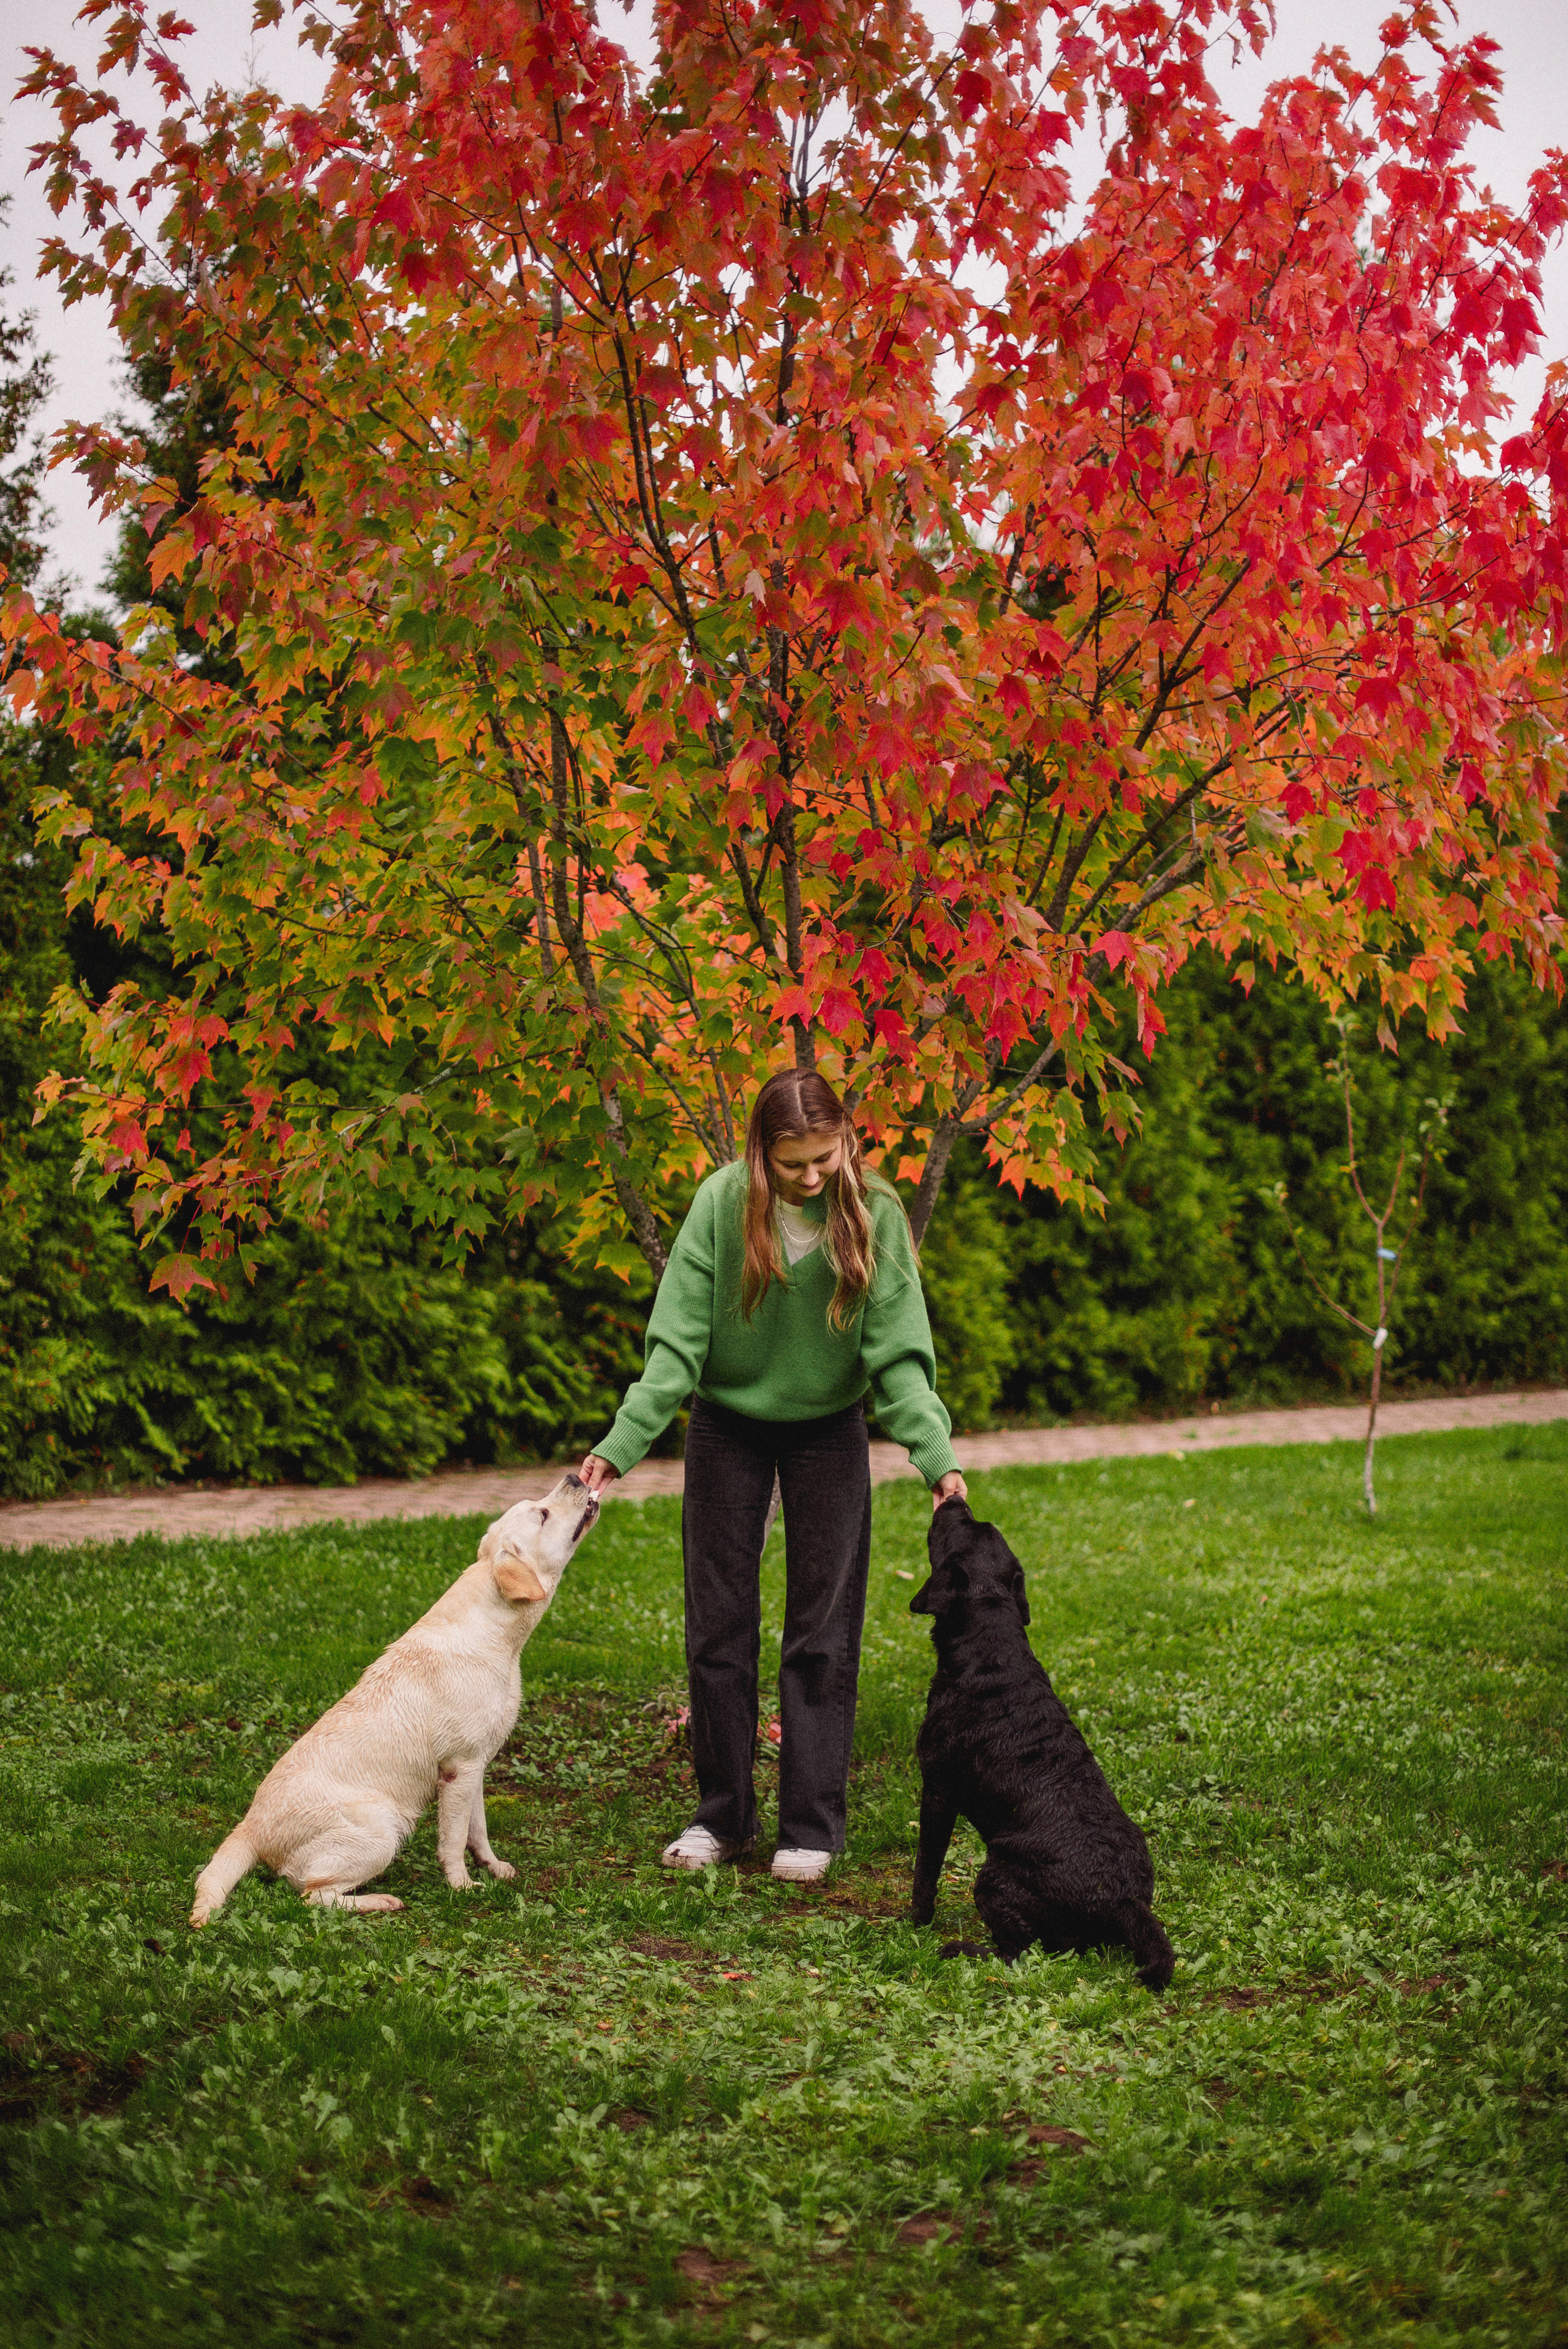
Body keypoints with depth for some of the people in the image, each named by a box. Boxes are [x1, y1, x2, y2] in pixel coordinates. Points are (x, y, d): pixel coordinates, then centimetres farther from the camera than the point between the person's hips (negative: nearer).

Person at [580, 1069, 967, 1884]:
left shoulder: (874, 1214, -17)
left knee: (822, 1632, 2)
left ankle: (812, 1826, 10)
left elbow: (899, 1355, -16)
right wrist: (620, 1446, -26)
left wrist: (936, 1457, -28)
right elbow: (676, 1345, -18)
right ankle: (723, 1816, 19)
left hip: (829, 1432, 0)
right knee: (718, 1626, 6)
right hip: (728, 1426, 0)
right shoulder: (722, 1204, -19)